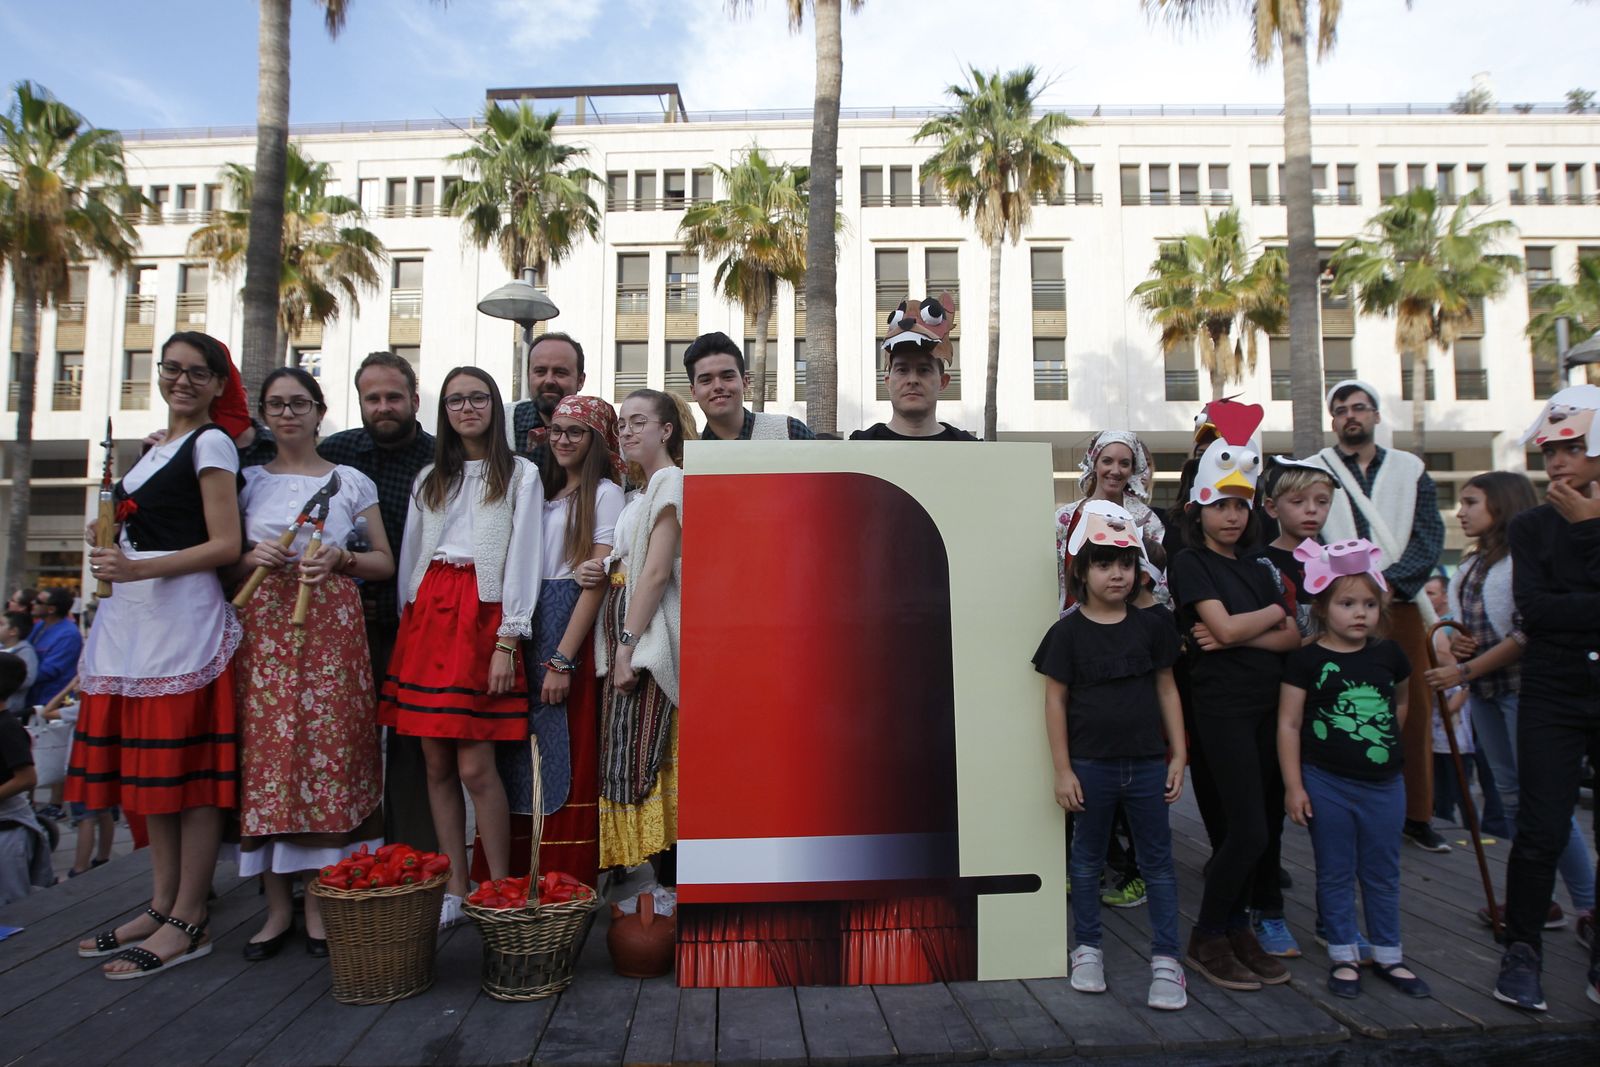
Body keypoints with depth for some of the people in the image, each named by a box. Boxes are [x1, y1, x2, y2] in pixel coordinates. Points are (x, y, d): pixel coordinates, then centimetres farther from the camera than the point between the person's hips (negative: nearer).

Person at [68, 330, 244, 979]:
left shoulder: (211, 444, -3)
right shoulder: (157, 446, 22)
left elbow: (226, 546, -12)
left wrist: (141, 569, -19)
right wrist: (114, 559, 13)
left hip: (183, 619, -9)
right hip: (134, 621, 9)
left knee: (186, 768, -5)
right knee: (147, 767, 10)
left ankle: (188, 923, 2)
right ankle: (161, 907, 20)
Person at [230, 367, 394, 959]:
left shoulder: (352, 481, 10)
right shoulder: (248, 481, 14)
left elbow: (384, 562, 9)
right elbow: (225, 559, 14)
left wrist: (339, 558, -9)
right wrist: (253, 557, -6)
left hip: (331, 627, -1)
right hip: (263, 628, 2)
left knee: (328, 753, -5)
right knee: (266, 753, -2)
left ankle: (320, 900, 5)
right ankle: (277, 904, 9)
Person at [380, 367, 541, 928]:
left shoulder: (520, 474, 5)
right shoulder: (430, 479, 19)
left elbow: (522, 559, -4)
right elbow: (410, 556, 18)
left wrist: (508, 641, -11)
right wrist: (411, 624, 8)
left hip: (483, 616, -5)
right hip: (427, 614, 5)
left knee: (475, 766, -9)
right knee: (436, 763, 5)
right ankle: (454, 891, 15)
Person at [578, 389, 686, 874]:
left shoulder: (670, 481, -8)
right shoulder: (642, 492, 21)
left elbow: (657, 571, -16)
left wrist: (629, 644, -19)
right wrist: (602, 572, 2)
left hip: (650, 633, -9)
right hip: (625, 632, 9)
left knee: (642, 749, -9)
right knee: (626, 752, 9)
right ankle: (634, 860, 16)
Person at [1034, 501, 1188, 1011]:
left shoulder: (1150, 627, 1)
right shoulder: (1068, 632, -6)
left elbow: (1166, 689, 7)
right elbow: (1055, 700, -5)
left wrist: (1179, 755, 4)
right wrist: (1062, 770, -7)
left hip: (1147, 764, 2)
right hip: (1091, 766, -2)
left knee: (1157, 861, 8)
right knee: (1087, 859, 12)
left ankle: (1166, 959, 20)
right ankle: (1087, 949, 28)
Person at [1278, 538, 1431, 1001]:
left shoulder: (1389, 655, 2)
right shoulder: (1307, 660, -10)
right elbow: (1289, 723, -10)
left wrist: (1385, 743, 15)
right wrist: (1293, 785, -11)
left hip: (1384, 784, 4)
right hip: (1327, 784, -4)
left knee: (1383, 874, 15)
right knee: (1336, 874, 9)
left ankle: (1387, 956, 30)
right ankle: (1344, 956, 22)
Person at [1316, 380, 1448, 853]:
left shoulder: (1411, 470, 11)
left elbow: (1430, 537, 2)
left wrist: (1389, 581, -13)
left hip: (1401, 605, 3)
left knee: (1413, 708, 5)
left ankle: (1416, 814, 17)